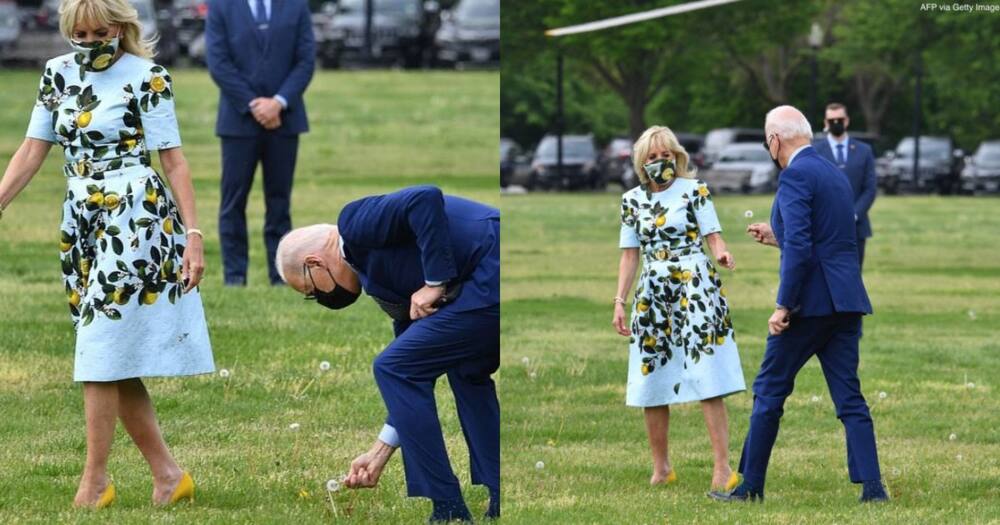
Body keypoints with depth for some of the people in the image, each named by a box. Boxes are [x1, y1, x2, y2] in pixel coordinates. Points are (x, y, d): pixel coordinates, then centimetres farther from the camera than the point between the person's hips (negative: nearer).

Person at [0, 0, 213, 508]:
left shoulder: (147, 79, -8)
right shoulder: (58, 74, 8)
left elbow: (173, 161, -6)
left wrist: (193, 234, -11)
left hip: (134, 222, -6)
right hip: (81, 224, 6)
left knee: (102, 352, -9)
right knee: (116, 363, 6)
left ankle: (95, 480, -3)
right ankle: (167, 474, 14)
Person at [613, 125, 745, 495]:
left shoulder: (695, 191, 0)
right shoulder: (632, 200, 10)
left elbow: (713, 236, -5)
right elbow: (630, 255, 12)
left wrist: (721, 254, -28)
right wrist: (620, 301, 5)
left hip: (694, 288, -4)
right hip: (653, 295, 4)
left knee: (707, 380, -12)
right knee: (650, 382, 4)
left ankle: (723, 468, -16)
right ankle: (661, 468, 17)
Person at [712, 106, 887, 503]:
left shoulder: (795, 176, -11)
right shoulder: (837, 175, 17)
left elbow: (799, 248, -20)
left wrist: (783, 307, -18)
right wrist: (777, 238, 30)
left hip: (810, 303, -8)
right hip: (847, 302, 8)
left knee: (769, 391, 5)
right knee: (849, 397, 7)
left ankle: (751, 485, 10)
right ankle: (871, 485, -3)